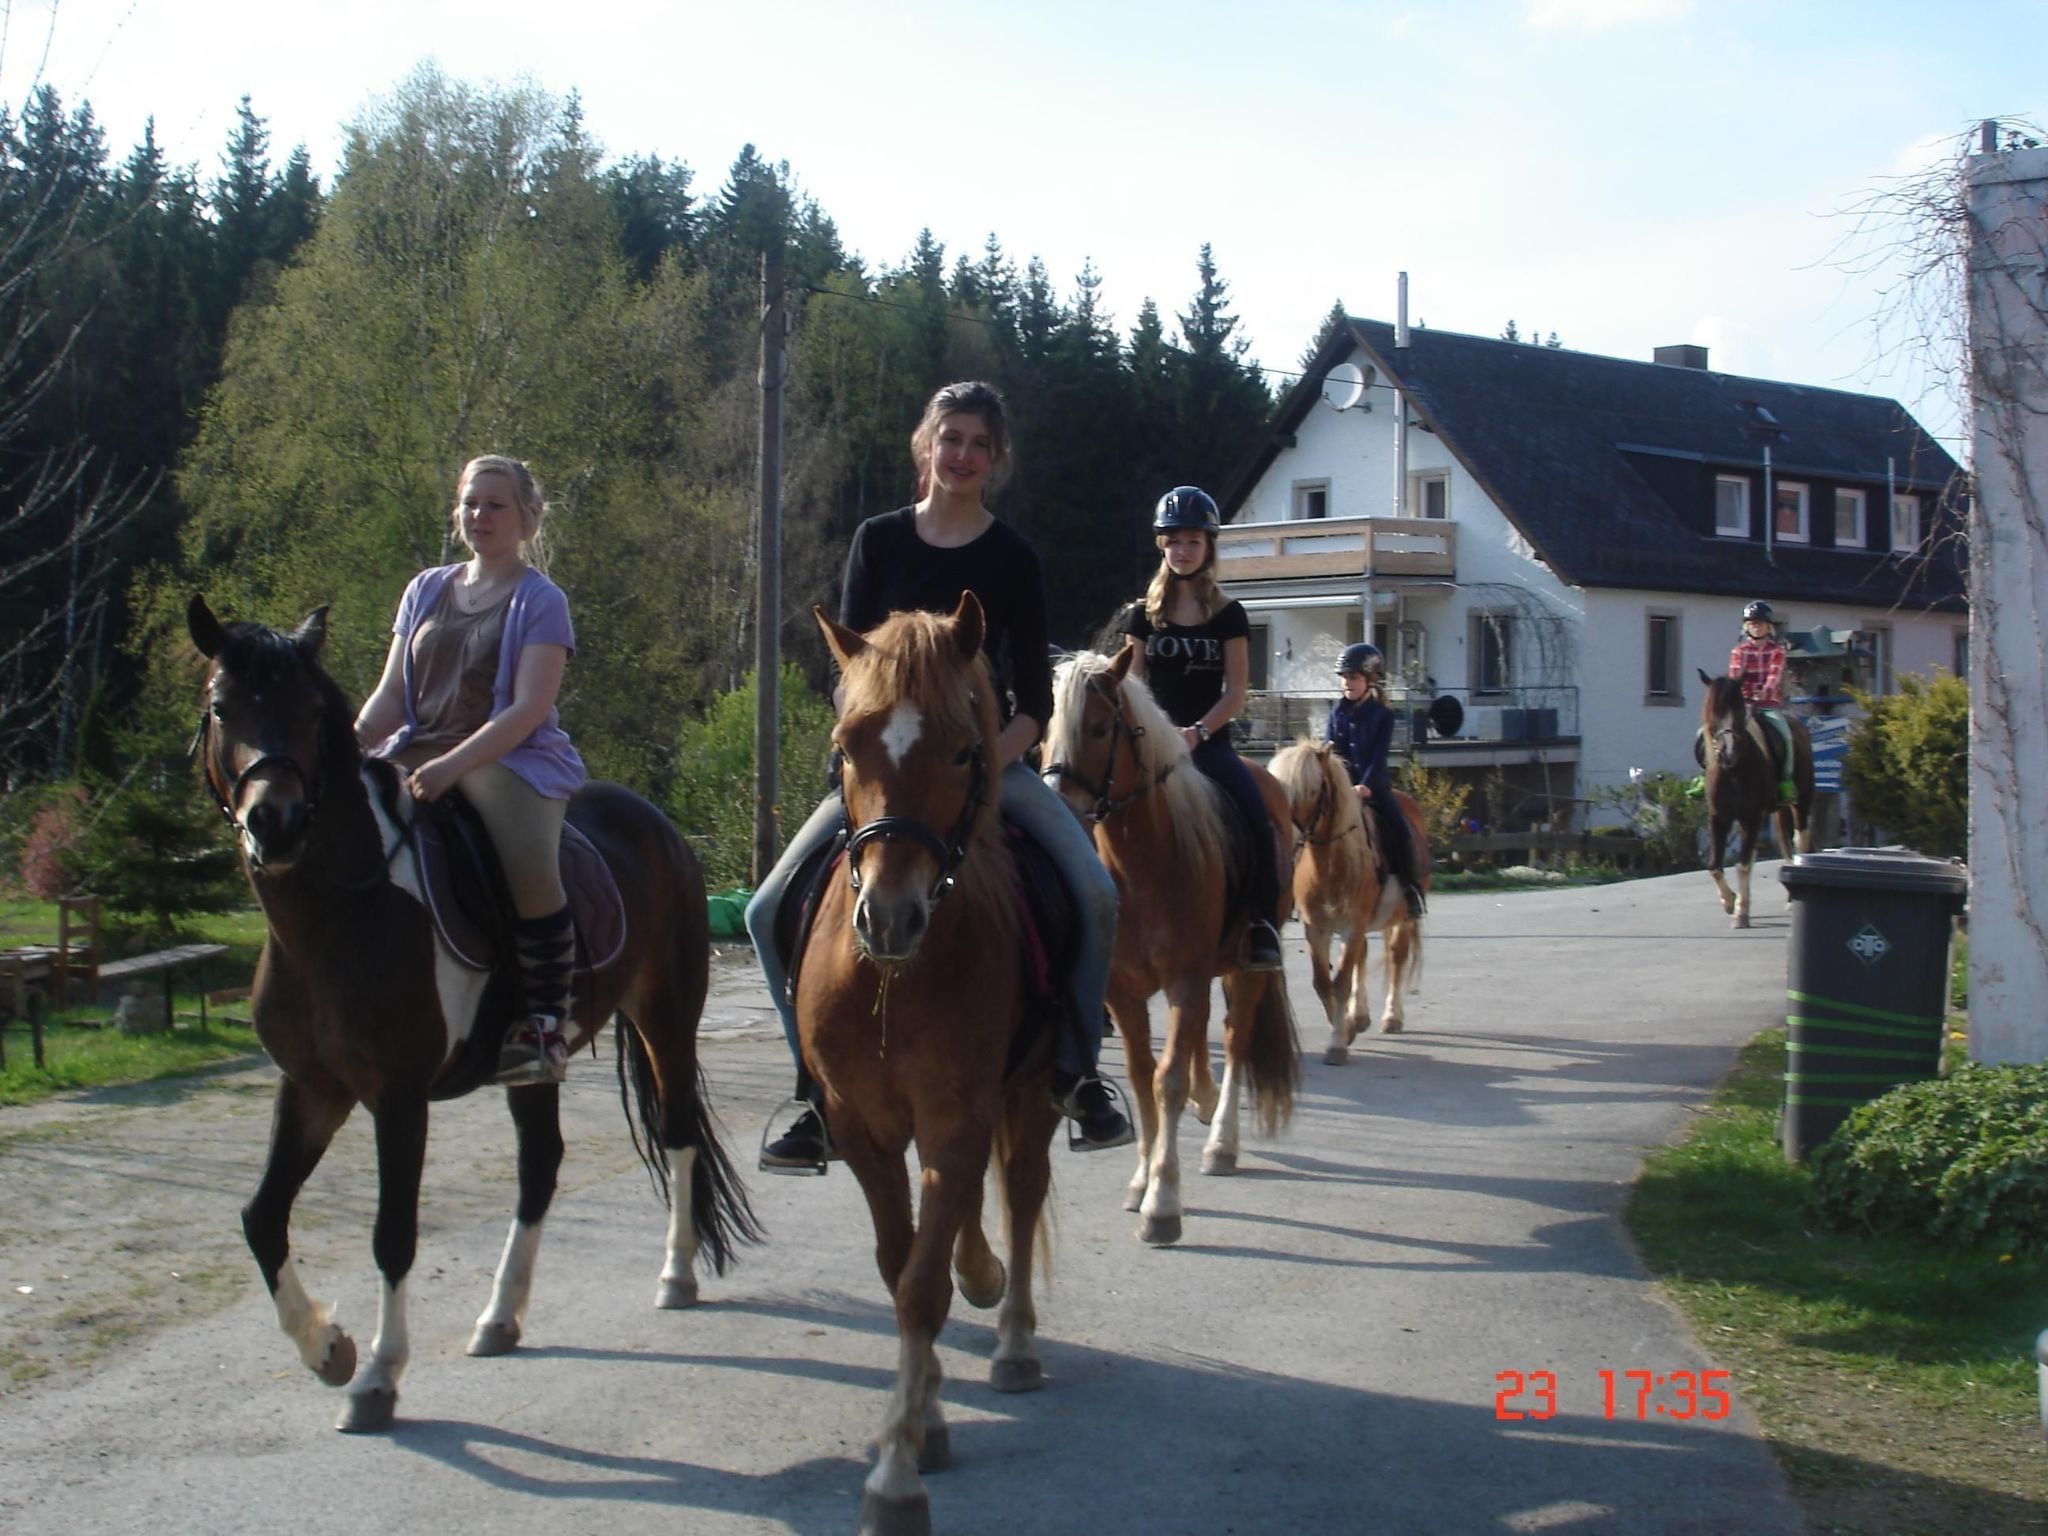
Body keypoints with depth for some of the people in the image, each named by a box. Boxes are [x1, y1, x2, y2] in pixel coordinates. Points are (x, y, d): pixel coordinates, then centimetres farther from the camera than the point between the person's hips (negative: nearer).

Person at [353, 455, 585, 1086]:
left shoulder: (540, 601, 1)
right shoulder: (425, 591, 17)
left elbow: (529, 709, -11)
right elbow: (391, 695, 15)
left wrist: (454, 763, -24)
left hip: (514, 757, -5)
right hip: (419, 751, 6)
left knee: (531, 868, -34)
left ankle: (544, 1023, -20)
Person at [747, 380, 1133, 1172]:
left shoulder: (1012, 557, 2)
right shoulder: (878, 541, 5)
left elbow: (1034, 698, -1)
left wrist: (983, 764, -18)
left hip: (988, 759, -1)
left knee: (1096, 892, -25)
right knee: (771, 909, -13)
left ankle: (1075, 1069, -6)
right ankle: (824, 1089, -1)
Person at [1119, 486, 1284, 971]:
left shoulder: (1228, 615, 7)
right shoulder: (1144, 614, 12)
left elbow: (1237, 692, 1)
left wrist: (1197, 732, -15)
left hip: (1209, 741, -1)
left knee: (1257, 816, -27)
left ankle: (1262, 923, -17)